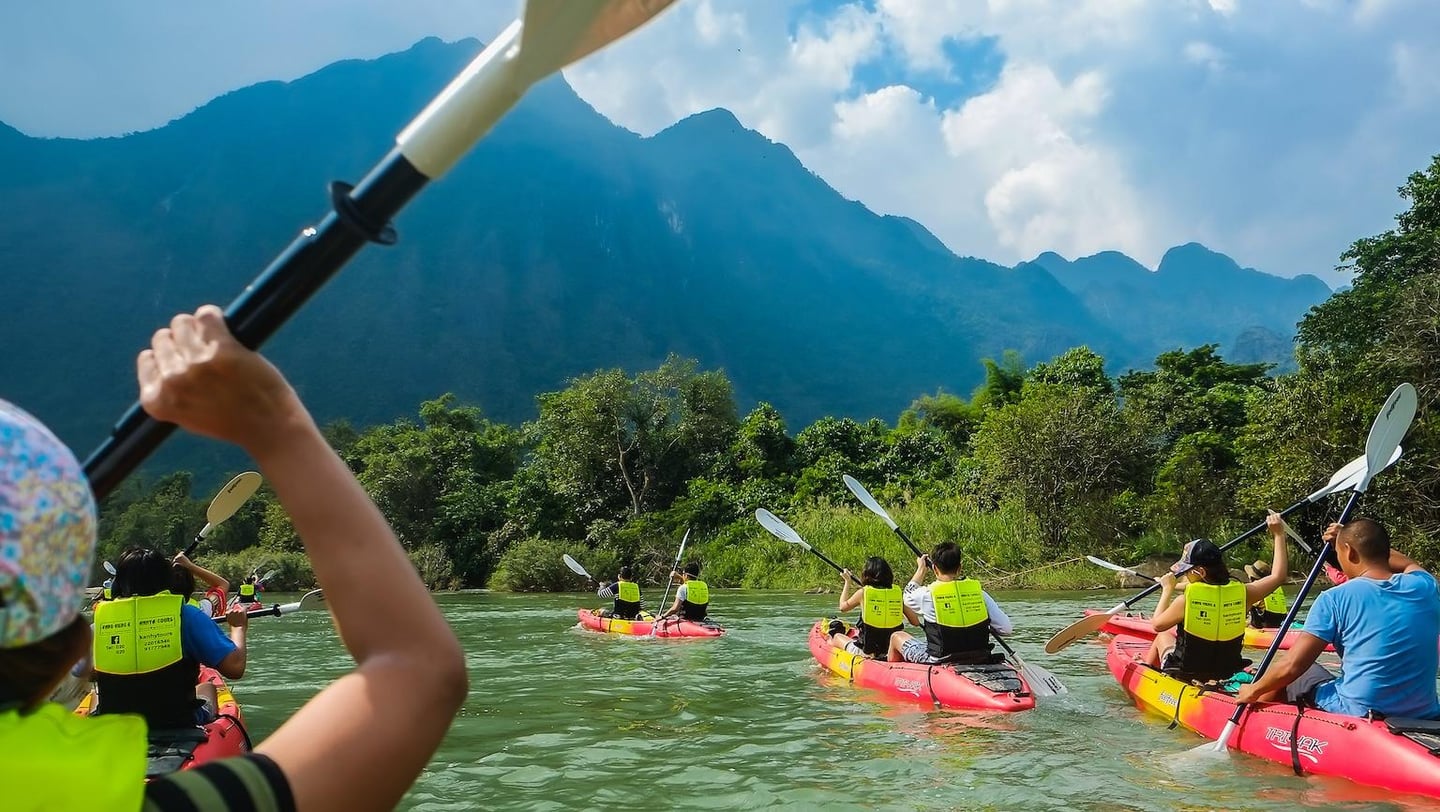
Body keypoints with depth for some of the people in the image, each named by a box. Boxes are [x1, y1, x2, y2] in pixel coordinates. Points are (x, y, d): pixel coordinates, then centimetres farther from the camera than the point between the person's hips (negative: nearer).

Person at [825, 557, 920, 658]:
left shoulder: (862, 592, -12)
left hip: (866, 651, -3)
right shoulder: (897, 592, -6)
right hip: (891, 651, 3)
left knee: (836, 636, 26)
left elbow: (843, 607, 8)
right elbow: (916, 622, -3)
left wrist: (847, 582, 20)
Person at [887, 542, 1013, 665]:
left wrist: (921, 569, 23)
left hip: (938, 663, -4)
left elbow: (908, 597, 11)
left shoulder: (927, 594, -15)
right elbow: (1006, 629, -6)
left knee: (897, 637, 21)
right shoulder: (979, 593, -8)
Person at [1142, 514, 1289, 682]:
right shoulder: (1241, 593, -16)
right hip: (1227, 673, 3)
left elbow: (1157, 625, -8)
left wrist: (1167, 590, 4)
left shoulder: (1185, 600, -25)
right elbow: (1277, 575, 0)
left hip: (1184, 676, -3)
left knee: (1164, 635, 27)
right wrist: (1279, 534, 9)